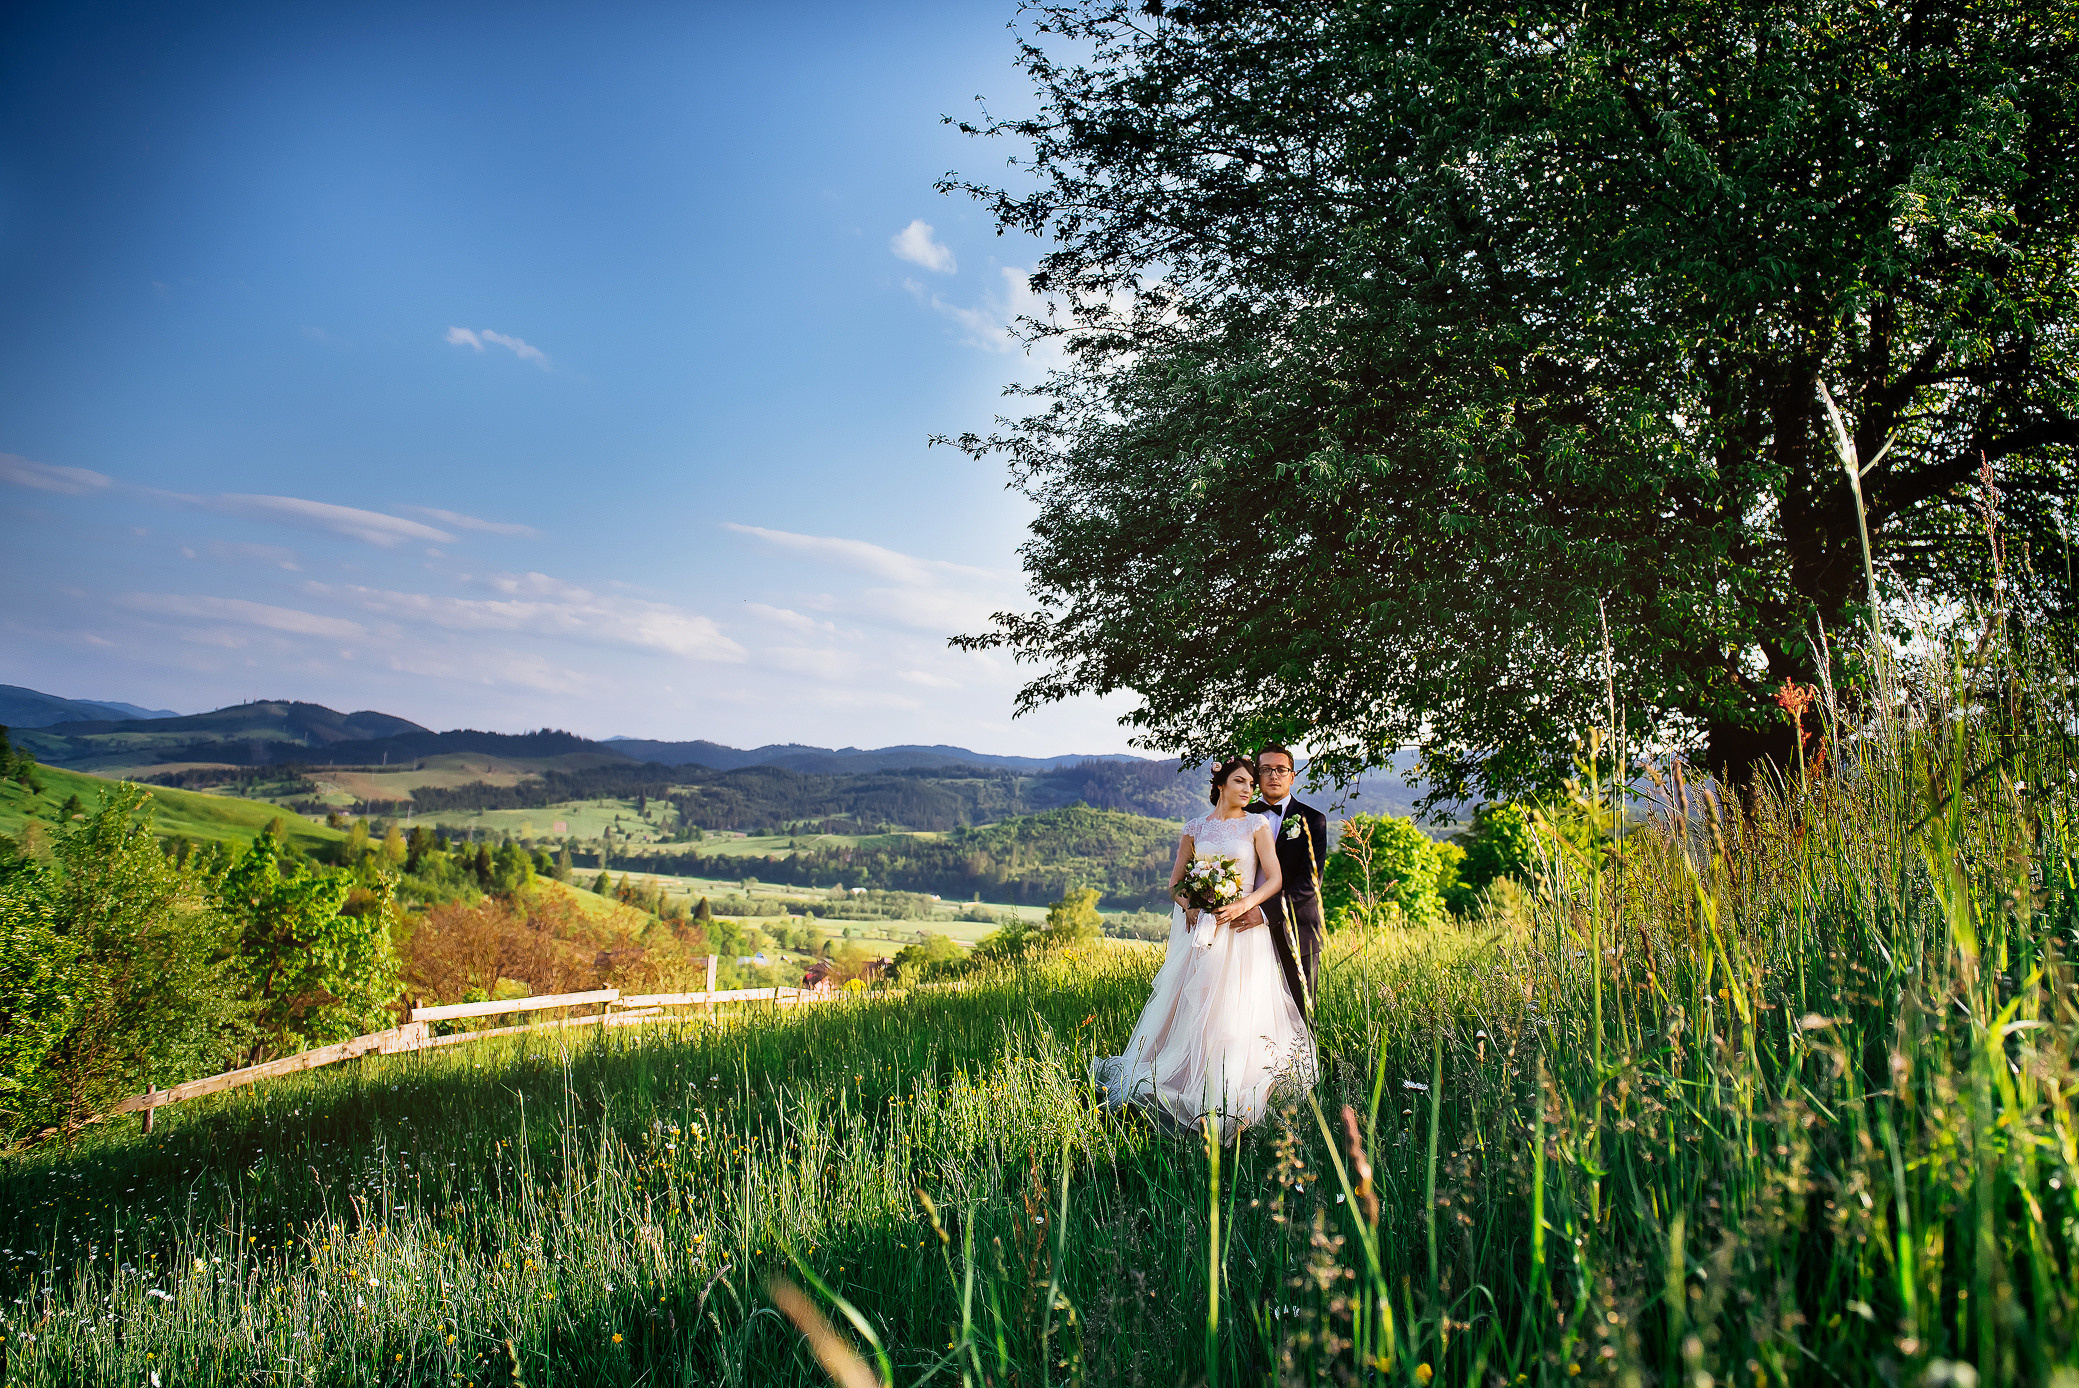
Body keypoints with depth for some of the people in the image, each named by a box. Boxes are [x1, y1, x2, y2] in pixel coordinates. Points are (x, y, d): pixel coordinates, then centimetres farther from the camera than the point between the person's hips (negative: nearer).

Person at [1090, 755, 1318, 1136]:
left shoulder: (1256, 825, 3)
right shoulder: (1195, 829, 9)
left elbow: (1274, 878, -3)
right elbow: (1175, 883, 11)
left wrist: (1243, 905, -18)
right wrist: (1188, 904, -10)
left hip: (1242, 929, -2)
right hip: (1200, 928, 2)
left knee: (1236, 1010, -5)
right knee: (1191, 1006, 1)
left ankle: (1227, 1096, 2)